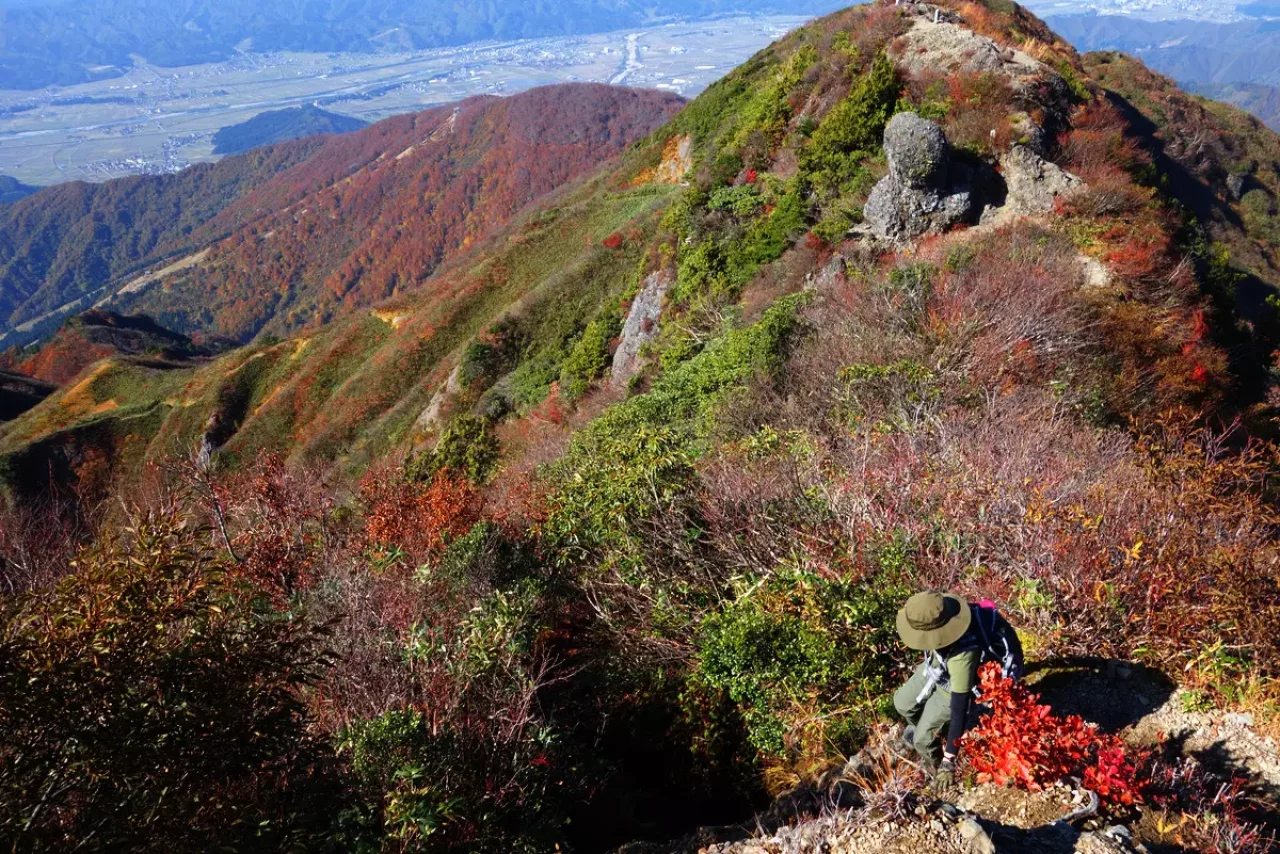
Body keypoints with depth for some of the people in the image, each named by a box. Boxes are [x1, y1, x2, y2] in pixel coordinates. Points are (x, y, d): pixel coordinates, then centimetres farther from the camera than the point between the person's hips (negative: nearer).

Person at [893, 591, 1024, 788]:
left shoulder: (962, 656, -48)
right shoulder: (940, 608, -32)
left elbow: (960, 708, -39)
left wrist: (948, 761, -31)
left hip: (954, 686, -6)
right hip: (937, 665, 6)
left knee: (923, 740, -2)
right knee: (903, 703, 18)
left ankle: (940, 765, 31)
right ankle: (921, 726, 50)